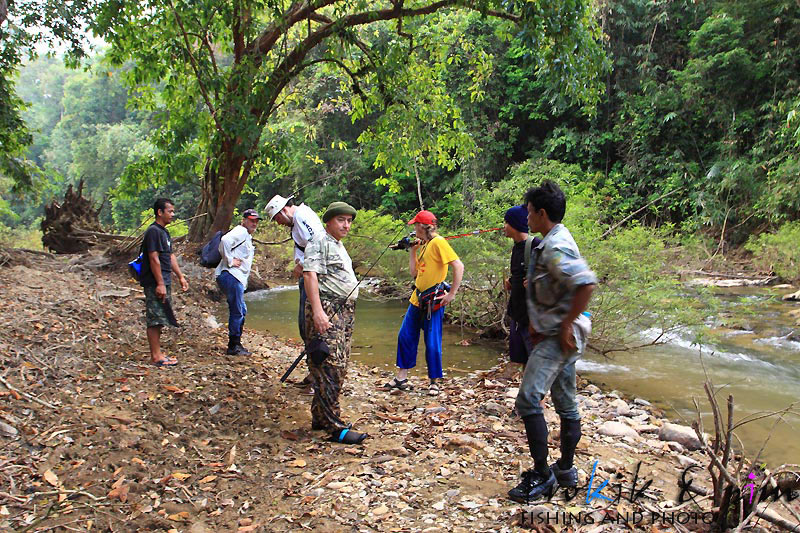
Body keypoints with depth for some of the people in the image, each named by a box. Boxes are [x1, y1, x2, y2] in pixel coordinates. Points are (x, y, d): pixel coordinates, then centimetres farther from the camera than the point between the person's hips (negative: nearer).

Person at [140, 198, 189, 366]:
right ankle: (156, 356, -1)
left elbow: (170, 256, 22)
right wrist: (160, 284, -21)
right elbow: (154, 259, -19)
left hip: (164, 282, 10)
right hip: (155, 283, -10)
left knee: (159, 320, 13)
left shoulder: (164, 231, 16)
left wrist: (180, 276, 20)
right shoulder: (153, 231, -14)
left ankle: (157, 353, 20)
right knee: (155, 319, -5)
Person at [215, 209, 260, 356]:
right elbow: (225, 240, -27)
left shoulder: (248, 236, 23)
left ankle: (236, 344, 25)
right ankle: (233, 346, -1)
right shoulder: (241, 232, -8)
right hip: (231, 276, -11)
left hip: (238, 278, 11)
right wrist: (229, 261, -21)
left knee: (241, 311, 16)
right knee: (238, 311, -8)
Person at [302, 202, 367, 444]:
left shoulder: (340, 247, 24)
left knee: (339, 369, 11)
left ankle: (320, 418, 20)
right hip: (326, 310, -10)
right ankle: (336, 428, -12)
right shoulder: (319, 243, -5)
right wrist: (317, 310, -26)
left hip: (345, 312, 10)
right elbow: (310, 274, -16)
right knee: (329, 369, -12)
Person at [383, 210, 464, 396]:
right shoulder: (423, 245, 14)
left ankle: (434, 382, 14)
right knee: (405, 337, 12)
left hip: (433, 302, -9)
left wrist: (452, 294, -20)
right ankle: (401, 378, 23)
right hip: (417, 299, 9)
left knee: (432, 344, -1)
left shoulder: (438, 242, -14)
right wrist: (412, 251, 9)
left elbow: (458, 266, -21)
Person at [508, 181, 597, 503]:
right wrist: (536, 323, 13)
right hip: (554, 334, 11)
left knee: (528, 399, -13)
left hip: (560, 337, -11)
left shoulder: (556, 247, -18)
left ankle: (542, 475, -4)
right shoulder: (550, 243, 14)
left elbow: (586, 284, -31)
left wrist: (566, 326, -24)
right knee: (565, 404, 16)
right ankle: (566, 470, 27)